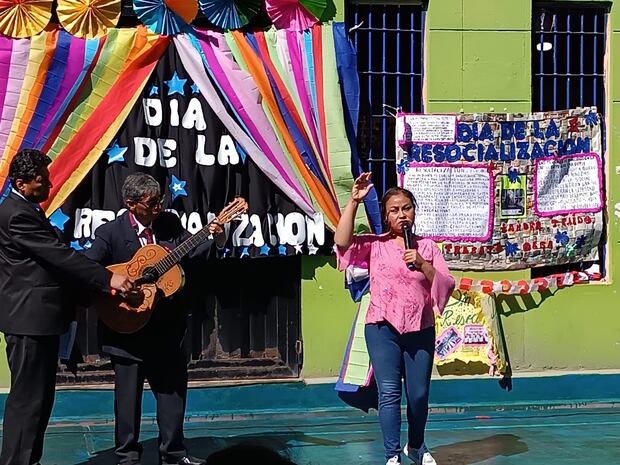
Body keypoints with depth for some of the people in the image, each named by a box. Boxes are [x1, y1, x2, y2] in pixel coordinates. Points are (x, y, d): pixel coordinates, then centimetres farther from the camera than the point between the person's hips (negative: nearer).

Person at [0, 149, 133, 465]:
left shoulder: (25, 209, 16)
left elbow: (52, 256, 21)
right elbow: (59, 254, -24)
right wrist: (108, 279, -24)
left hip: (38, 317, 11)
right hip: (30, 318, -11)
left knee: (40, 396, 16)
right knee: (27, 398, -5)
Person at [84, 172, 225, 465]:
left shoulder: (169, 223, 2)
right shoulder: (110, 232, -11)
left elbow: (193, 253, 6)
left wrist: (217, 239, -11)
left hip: (166, 325, 5)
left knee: (173, 388, 13)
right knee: (128, 395, 7)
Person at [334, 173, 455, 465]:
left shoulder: (427, 247, 10)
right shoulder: (375, 244, 4)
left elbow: (446, 287, 4)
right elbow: (342, 242, -14)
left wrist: (423, 265, -13)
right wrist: (354, 201, -16)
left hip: (420, 330, 2)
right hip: (382, 328, -2)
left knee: (419, 394, 10)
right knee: (389, 392, -8)